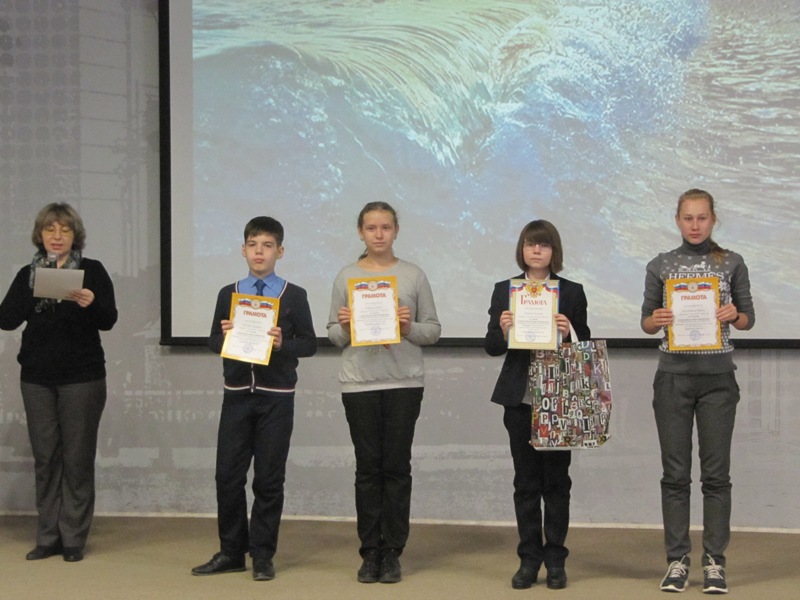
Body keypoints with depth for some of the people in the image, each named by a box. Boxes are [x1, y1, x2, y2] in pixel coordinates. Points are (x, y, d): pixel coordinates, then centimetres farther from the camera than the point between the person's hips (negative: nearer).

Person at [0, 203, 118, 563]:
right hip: (37, 378, 3)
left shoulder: (93, 270, 0)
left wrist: (91, 303, -30)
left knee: (77, 458, -1)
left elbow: (109, 320, -9)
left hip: (82, 377, -3)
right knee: (45, 458, 5)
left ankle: (74, 539, 6)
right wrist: (35, 288, -18)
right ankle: (47, 537, 12)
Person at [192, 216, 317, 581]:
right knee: (228, 473, 3)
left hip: (276, 397, -2)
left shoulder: (294, 297, 0)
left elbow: (309, 343, 0)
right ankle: (231, 552, 15)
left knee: (269, 478, 2)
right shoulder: (228, 294, 7)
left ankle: (262, 555, 13)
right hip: (237, 394, 2)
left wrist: (282, 343, -18)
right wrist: (224, 336, -12)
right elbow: (213, 342, 10)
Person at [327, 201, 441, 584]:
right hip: (358, 383, 1)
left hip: (403, 383, 0)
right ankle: (370, 552, 12)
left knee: (396, 466, 2)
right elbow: (333, 335, 10)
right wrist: (343, 327, -11)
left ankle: (392, 552, 10)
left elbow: (433, 330, 6)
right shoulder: (346, 277, 7)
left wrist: (410, 328, -13)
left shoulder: (414, 276, 5)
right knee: (368, 467, 4)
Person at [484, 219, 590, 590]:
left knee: (556, 480, 3)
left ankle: (555, 560, 10)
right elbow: (490, 347, 6)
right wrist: (502, 331, -14)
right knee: (525, 480, 6)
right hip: (519, 398, 1)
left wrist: (568, 333, -15)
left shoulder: (572, 292, 4)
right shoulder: (504, 291, 7)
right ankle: (529, 559, 13)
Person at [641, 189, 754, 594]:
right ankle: (677, 560, 10)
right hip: (673, 375, 1)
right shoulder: (661, 266, 7)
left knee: (716, 472, 1)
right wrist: (656, 320, -13)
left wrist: (734, 315, -13)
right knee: (675, 473, 3)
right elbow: (646, 321, 10)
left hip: (718, 378, 0)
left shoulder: (731, 264, 6)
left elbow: (748, 318, 9)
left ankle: (714, 561, 7)